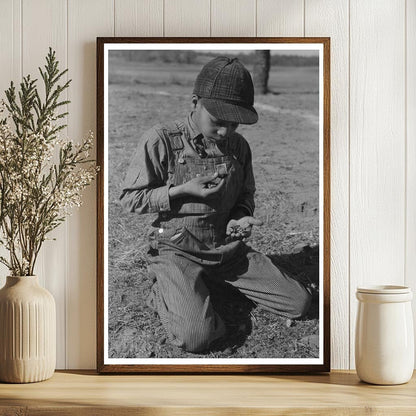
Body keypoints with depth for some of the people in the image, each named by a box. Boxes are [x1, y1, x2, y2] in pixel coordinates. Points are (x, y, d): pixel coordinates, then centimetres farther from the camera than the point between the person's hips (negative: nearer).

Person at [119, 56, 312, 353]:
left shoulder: (239, 146, 3)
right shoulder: (161, 141, -12)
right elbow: (131, 199, -7)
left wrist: (242, 217, -6)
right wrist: (184, 190, -19)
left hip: (229, 248, 6)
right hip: (178, 251, -5)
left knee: (300, 303, -2)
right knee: (198, 337, -30)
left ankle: (218, 283, 15)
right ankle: (164, 294, 4)